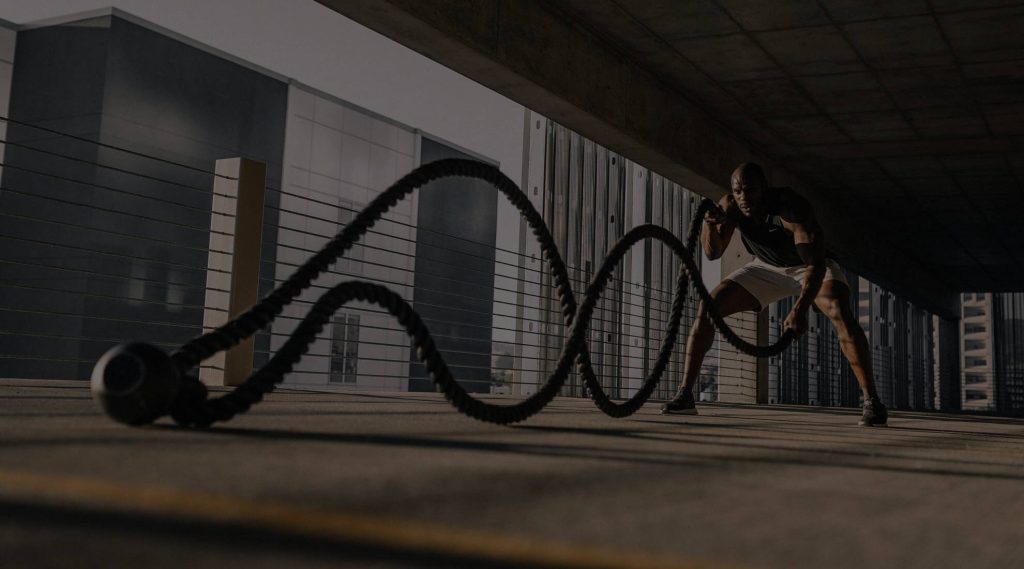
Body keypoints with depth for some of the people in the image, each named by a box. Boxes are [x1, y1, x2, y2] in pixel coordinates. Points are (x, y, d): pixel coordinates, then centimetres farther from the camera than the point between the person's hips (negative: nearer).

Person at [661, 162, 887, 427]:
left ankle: (872, 401, -23)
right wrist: (711, 225, -43)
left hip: (811, 265, -4)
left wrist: (800, 310, -57)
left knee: (840, 314, -32)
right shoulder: (730, 206, -21)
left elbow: (815, 264, -42)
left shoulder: (792, 208, -36)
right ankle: (685, 395, -7)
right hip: (767, 268, 4)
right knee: (707, 308, -12)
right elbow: (713, 253, -22)